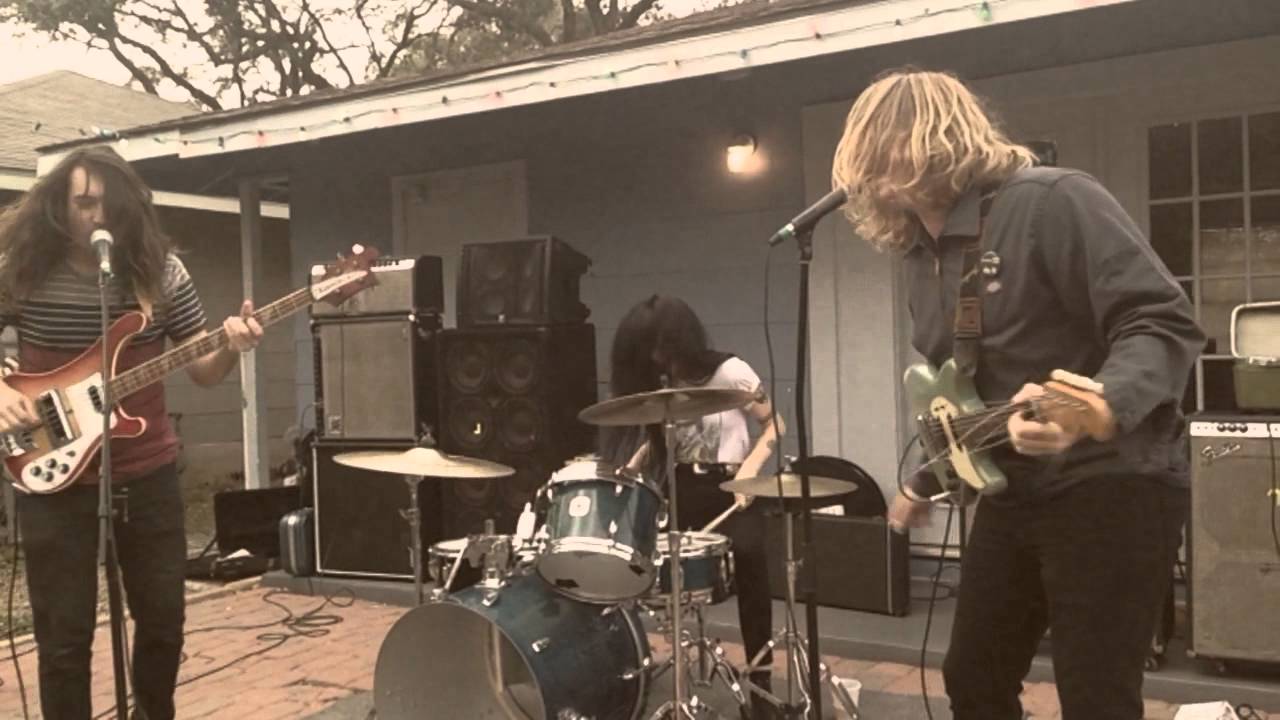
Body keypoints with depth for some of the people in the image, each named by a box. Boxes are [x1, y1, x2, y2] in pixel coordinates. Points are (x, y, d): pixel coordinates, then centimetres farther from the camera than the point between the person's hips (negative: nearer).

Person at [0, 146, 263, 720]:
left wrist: (230, 347, -20)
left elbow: (202, 371, 1)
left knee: (164, 619, 13)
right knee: (65, 636, 6)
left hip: (149, 474, 2)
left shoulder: (159, 270, -3)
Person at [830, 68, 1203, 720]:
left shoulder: (1051, 201, -15)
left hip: (1111, 482, -8)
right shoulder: (922, 256, 11)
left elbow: (1166, 324, -22)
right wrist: (926, 481, 25)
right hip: (1013, 491, 8)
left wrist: (1099, 408, -40)